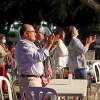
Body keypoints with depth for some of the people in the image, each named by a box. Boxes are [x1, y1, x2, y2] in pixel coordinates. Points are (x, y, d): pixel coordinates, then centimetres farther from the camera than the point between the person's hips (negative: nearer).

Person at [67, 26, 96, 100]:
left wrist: (88, 43, 14)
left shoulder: (73, 41, 19)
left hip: (76, 65, 11)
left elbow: (82, 50, 21)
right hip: (78, 65, -11)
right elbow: (83, 50, -17)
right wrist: (88, 43, -2)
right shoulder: (75, 40, -14)